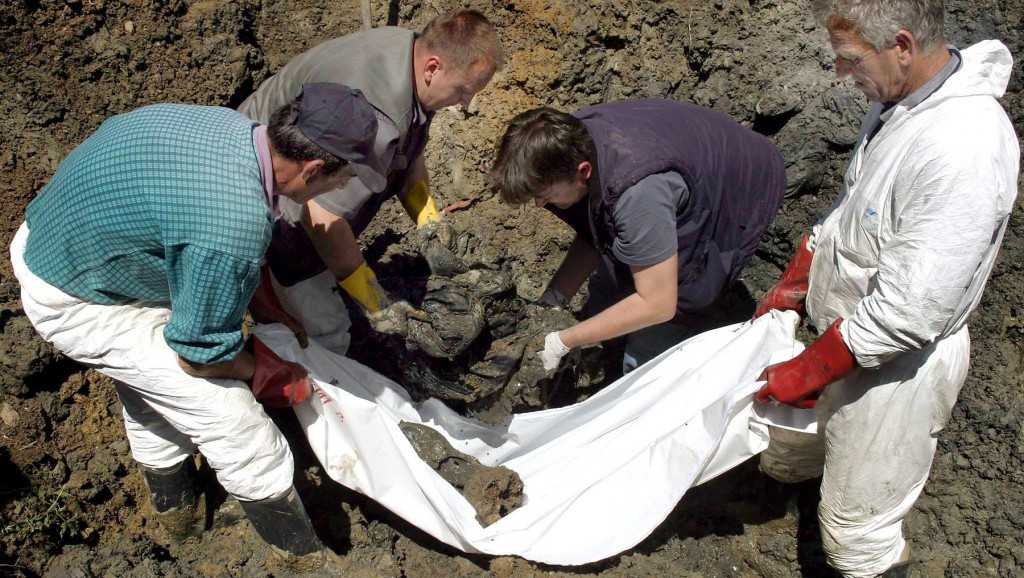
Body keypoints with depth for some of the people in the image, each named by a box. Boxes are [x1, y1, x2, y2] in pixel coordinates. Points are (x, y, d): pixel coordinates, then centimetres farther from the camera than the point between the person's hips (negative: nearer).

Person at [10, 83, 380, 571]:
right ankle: (303, 558, 12)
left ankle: (173, 505, 53)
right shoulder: (236, 225, -37)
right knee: (229, 415, -5)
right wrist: (270, 374, -3)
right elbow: (201, 353, -22)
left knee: (151, 382, 29)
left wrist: (273, 308, 16)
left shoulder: (231, 125, -11)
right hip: (74, 302, -9)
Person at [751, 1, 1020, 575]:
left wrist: (807, 373, -20)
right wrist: (790, 286, 15)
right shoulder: (899, 98, -1)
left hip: (898, 365, -8)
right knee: (784, 455, 26)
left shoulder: (966, 147, -32)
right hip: (841, 331, 8)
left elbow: (909, 310, -30)